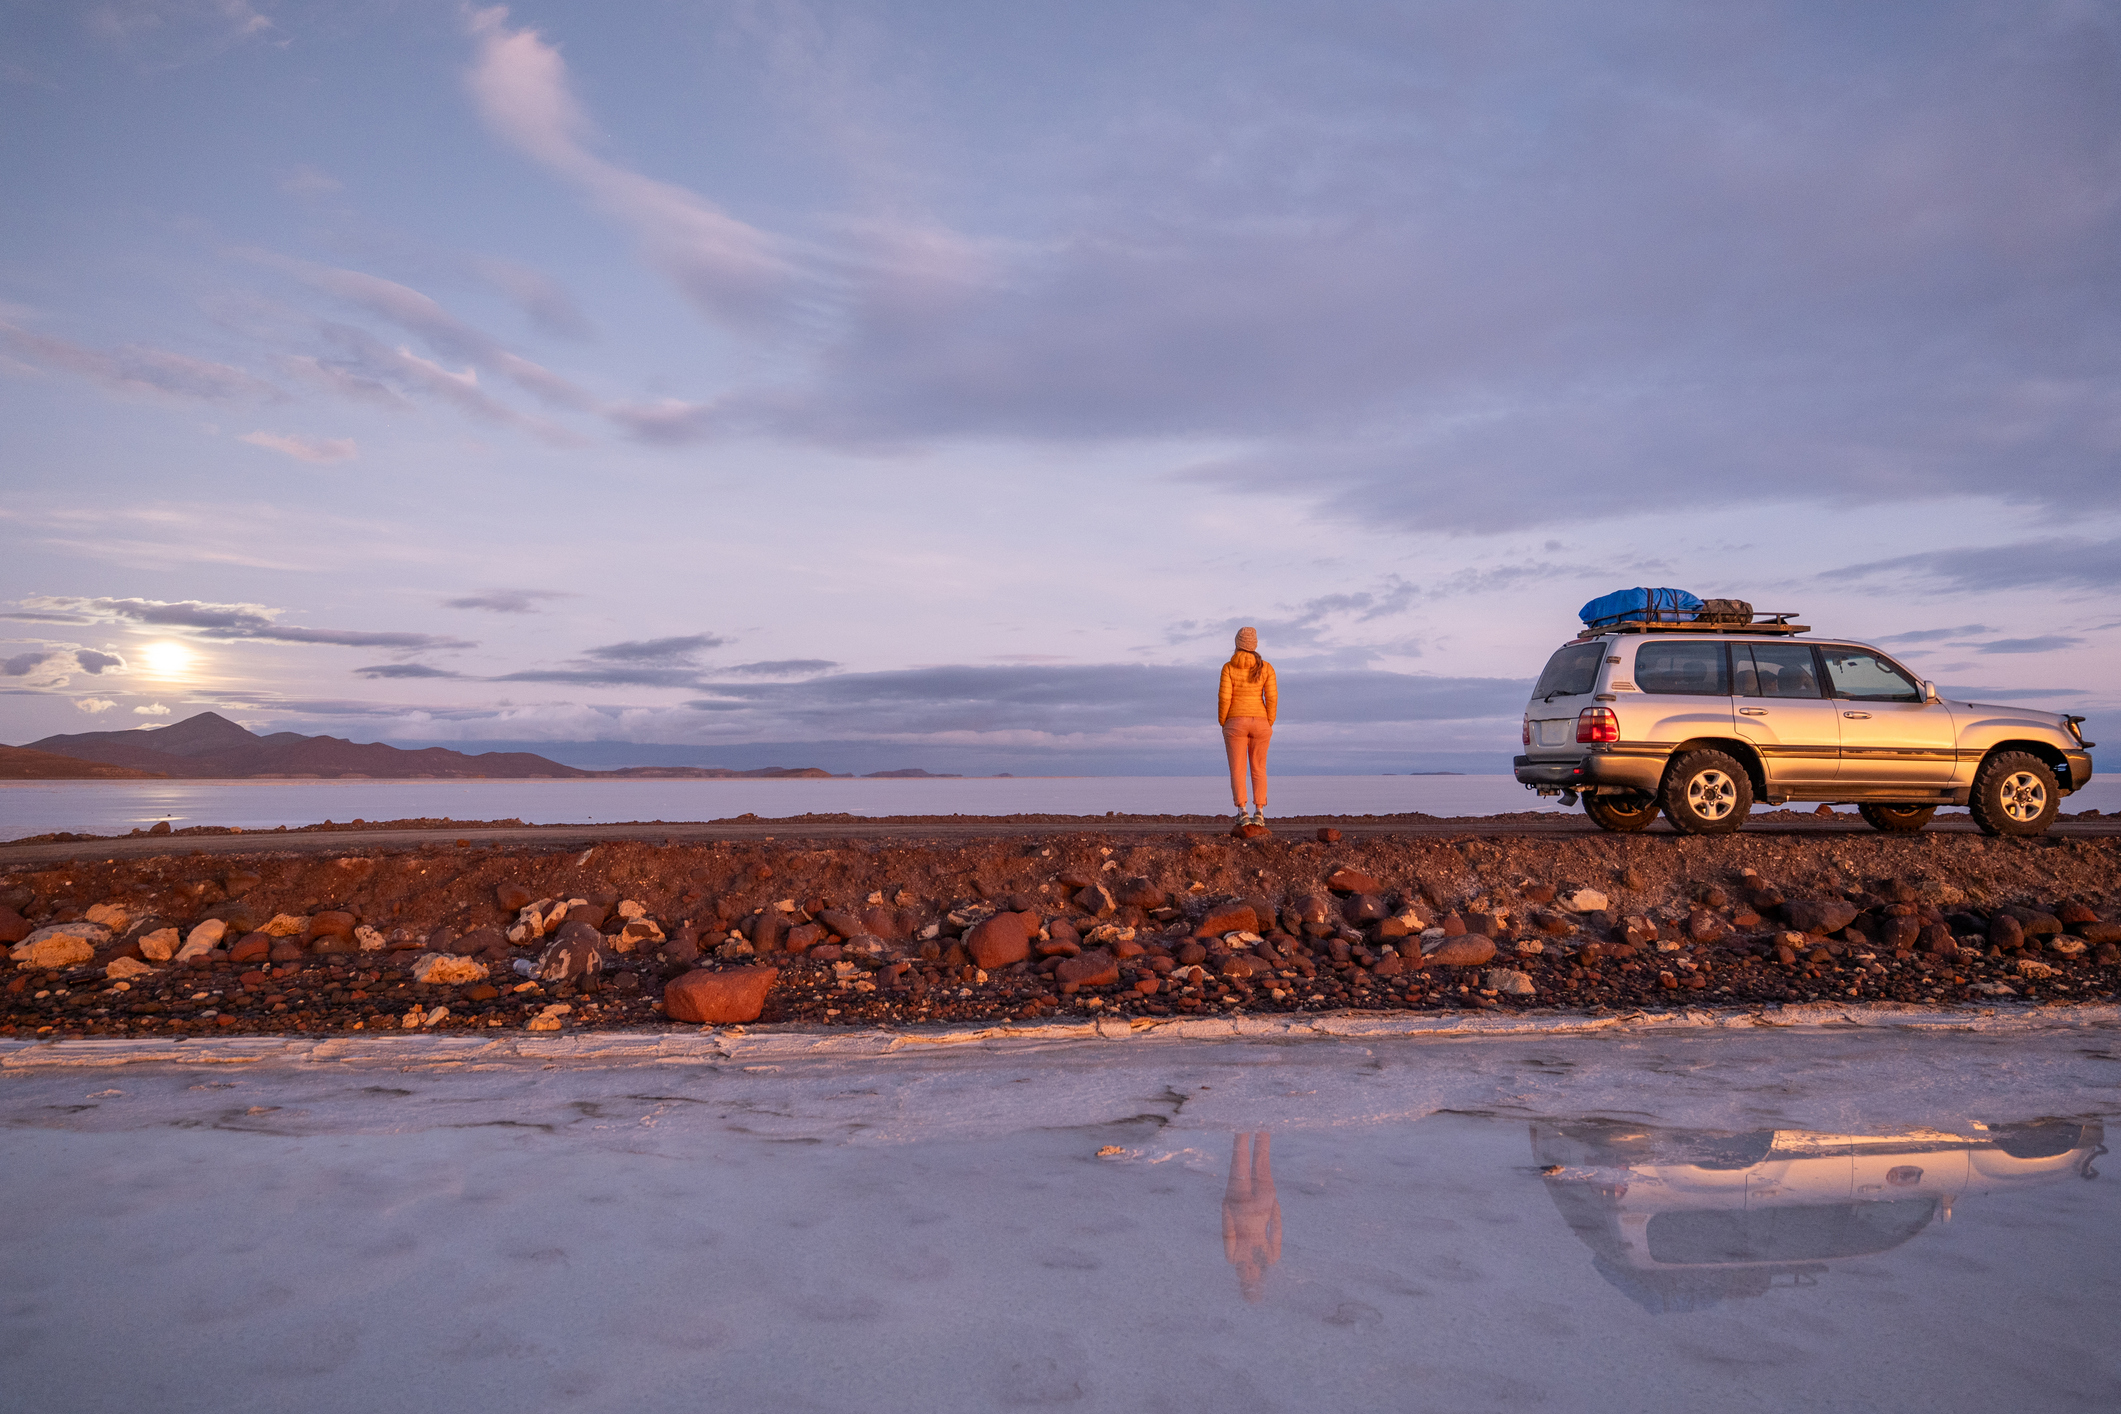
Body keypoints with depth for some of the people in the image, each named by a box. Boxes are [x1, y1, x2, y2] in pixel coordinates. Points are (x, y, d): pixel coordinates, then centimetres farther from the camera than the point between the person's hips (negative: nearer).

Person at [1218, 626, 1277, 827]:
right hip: (1259, 722, 2)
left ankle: (1243, 812, -9)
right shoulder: (1266, 667, -1)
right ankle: (1259, 813, 3)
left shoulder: (1228, 667, -6)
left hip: (1235, 723, -2)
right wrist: (1268, 725, 6)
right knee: (1258, 768, 11)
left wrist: (1223, 724, 2)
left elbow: (1224, 697, -10)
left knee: (1237, 769, 3)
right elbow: (1272, 698, -5)